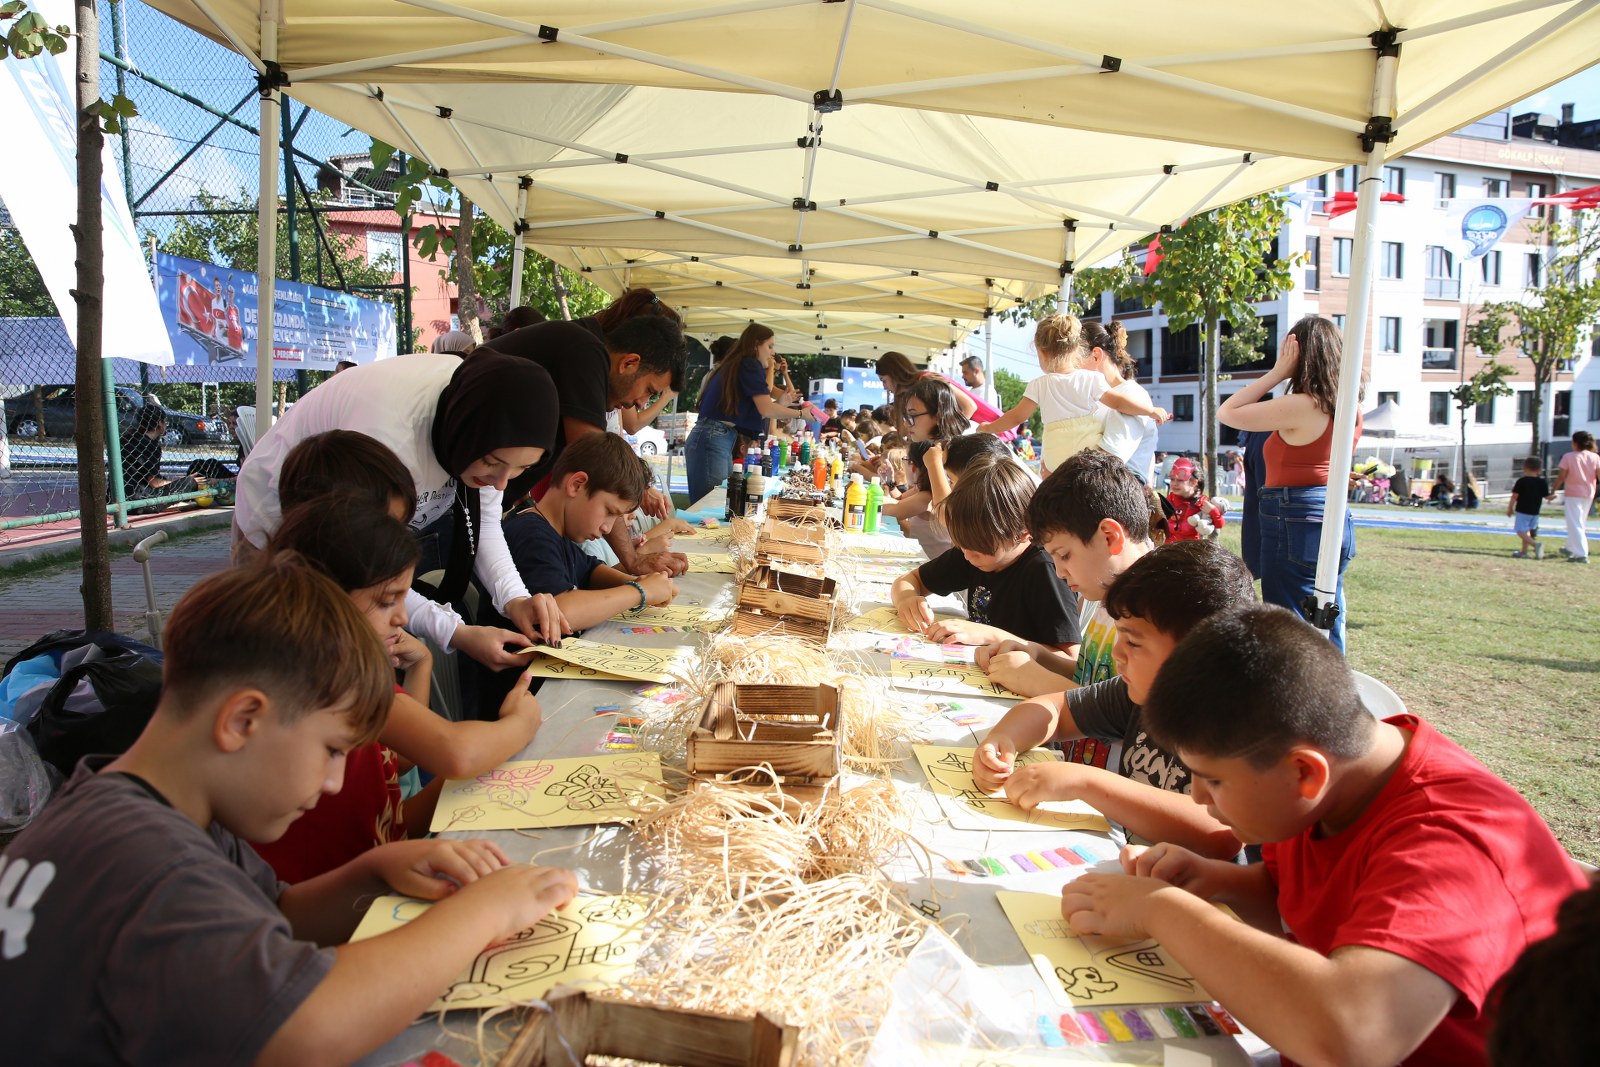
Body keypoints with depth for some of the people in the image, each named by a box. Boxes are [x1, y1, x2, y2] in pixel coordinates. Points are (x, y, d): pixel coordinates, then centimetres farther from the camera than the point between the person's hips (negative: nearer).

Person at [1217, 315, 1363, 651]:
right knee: (1328, 631, 17)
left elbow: (1226, 413, -11)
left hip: (1296, 522, -9)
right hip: (1335, 521, 9)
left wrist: (1277, 372, -7)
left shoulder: (1300, 406, -17)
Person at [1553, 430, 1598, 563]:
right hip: (1589, 494, 5)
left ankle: (1582, 554, -13)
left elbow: (1561, 477, -10)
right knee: (1579, 523, 21)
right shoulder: (1595, 457, 0)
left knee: (1575, 524, -4)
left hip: (1573, 494, -5)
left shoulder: (1568, 457, -12)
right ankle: (1570, 549, 34)